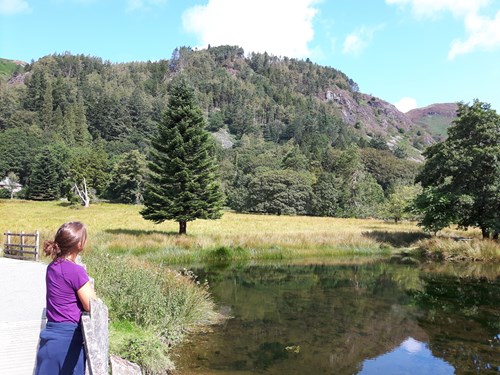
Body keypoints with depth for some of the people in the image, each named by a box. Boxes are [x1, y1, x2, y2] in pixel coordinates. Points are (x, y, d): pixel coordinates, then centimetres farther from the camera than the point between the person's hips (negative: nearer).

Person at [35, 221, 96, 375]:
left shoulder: (52, 267, 6)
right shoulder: (76, 271, -17)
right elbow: (92, 307, -13)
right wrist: (89, 287, 4)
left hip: (50, 336, 7)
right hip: (69, 338, -7)